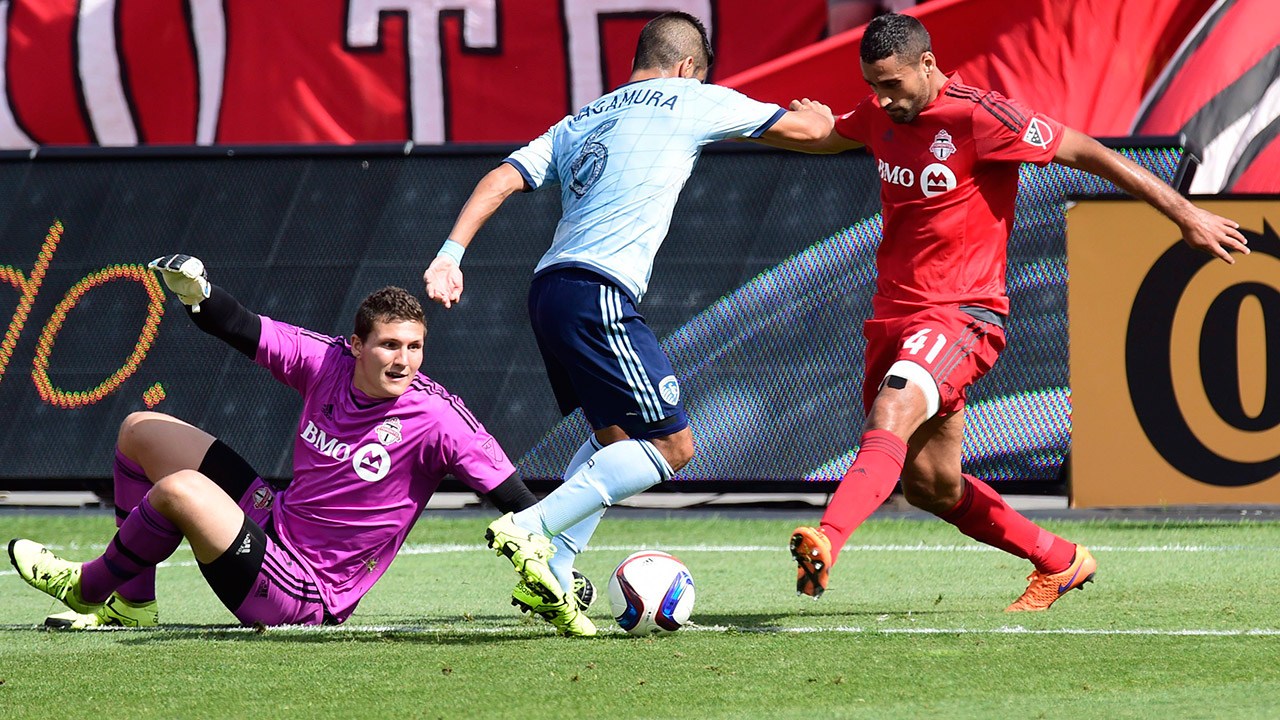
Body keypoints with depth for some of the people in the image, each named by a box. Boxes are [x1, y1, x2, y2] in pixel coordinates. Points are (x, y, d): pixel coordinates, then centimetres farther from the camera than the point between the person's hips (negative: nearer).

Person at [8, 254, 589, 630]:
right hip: (273, 516, 7)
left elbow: (512, 494, -21)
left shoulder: (437, 418, -22)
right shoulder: (327, 362, -7)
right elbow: (246, 332, 0)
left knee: (179, 489, -27)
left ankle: (90, 587, 1)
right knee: (141, 432, 14)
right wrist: (198, 295, -19)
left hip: (300, 597, -7)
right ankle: (133, 605, 17)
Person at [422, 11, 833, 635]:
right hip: (599, 295, -8)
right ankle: (530, 530, -15)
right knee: (672, 445, -5)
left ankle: (552, 573, 8)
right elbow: (806, 129, 16)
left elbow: (503, 178, 12)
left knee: (615, 436, 20)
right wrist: (820, 114, 39)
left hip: (549, 290, 8)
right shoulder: (690, 100, 8)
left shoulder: (582, 121, 25)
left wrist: (450, 255, 6)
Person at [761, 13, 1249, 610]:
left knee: (890, 416, -34)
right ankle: (1059, 562, 31)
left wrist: (1186, 215, -10)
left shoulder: (977, 118, -14)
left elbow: (1087, 153, -11)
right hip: (893, 313, 8)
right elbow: (825, 137, 30)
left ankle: (825, 543, -53)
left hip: (962, 314, -8)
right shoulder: (880, 114, 7)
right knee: (929, 486, 11)